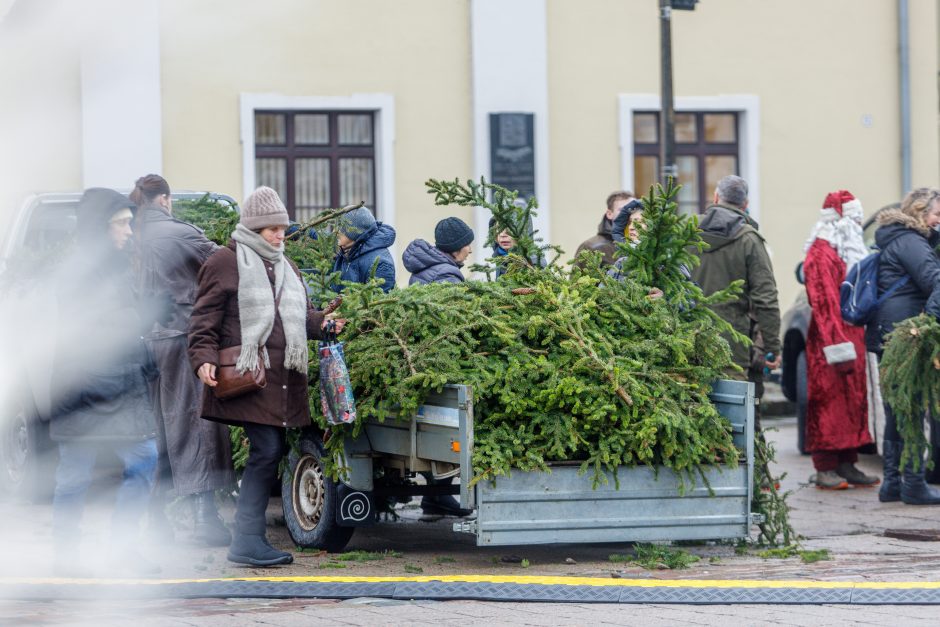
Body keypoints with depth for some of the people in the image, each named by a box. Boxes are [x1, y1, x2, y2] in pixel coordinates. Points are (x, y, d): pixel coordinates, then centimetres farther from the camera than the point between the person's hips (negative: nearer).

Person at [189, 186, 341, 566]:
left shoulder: (285, 268, 23)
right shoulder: (225, 263, -1)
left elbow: (299, 317, 28)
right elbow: (205, 319, -3)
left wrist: (322, 322, 8)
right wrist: (204, 358, -16)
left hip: (284, 378, 8)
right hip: (248, 377, -8)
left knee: (273, 453, 7)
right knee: (266, 452, -14)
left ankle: (249, 539, 14)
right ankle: (247, 541, -11)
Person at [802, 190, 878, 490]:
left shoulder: (849, 252, 20)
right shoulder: (821, 253, -11)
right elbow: (824, 303, -17)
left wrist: (857, 342, 17)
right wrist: (838, 346, -22)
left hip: (852, 339, 9)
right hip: (832, 343, -9)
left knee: (853, 401, 9)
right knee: (830, 403, -8)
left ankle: (847, 465, 13)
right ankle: (826, 469, -8)